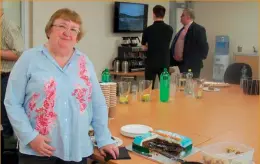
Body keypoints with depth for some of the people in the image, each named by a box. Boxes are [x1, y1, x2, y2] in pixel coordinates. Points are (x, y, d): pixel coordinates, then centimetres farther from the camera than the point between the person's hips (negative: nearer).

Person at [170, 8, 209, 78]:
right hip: (181, 63, 8)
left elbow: (203, 46, -13)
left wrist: (198, 59, -7)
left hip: (192, 64, -8)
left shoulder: (198, 29, -10)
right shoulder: (182, 29, 16)